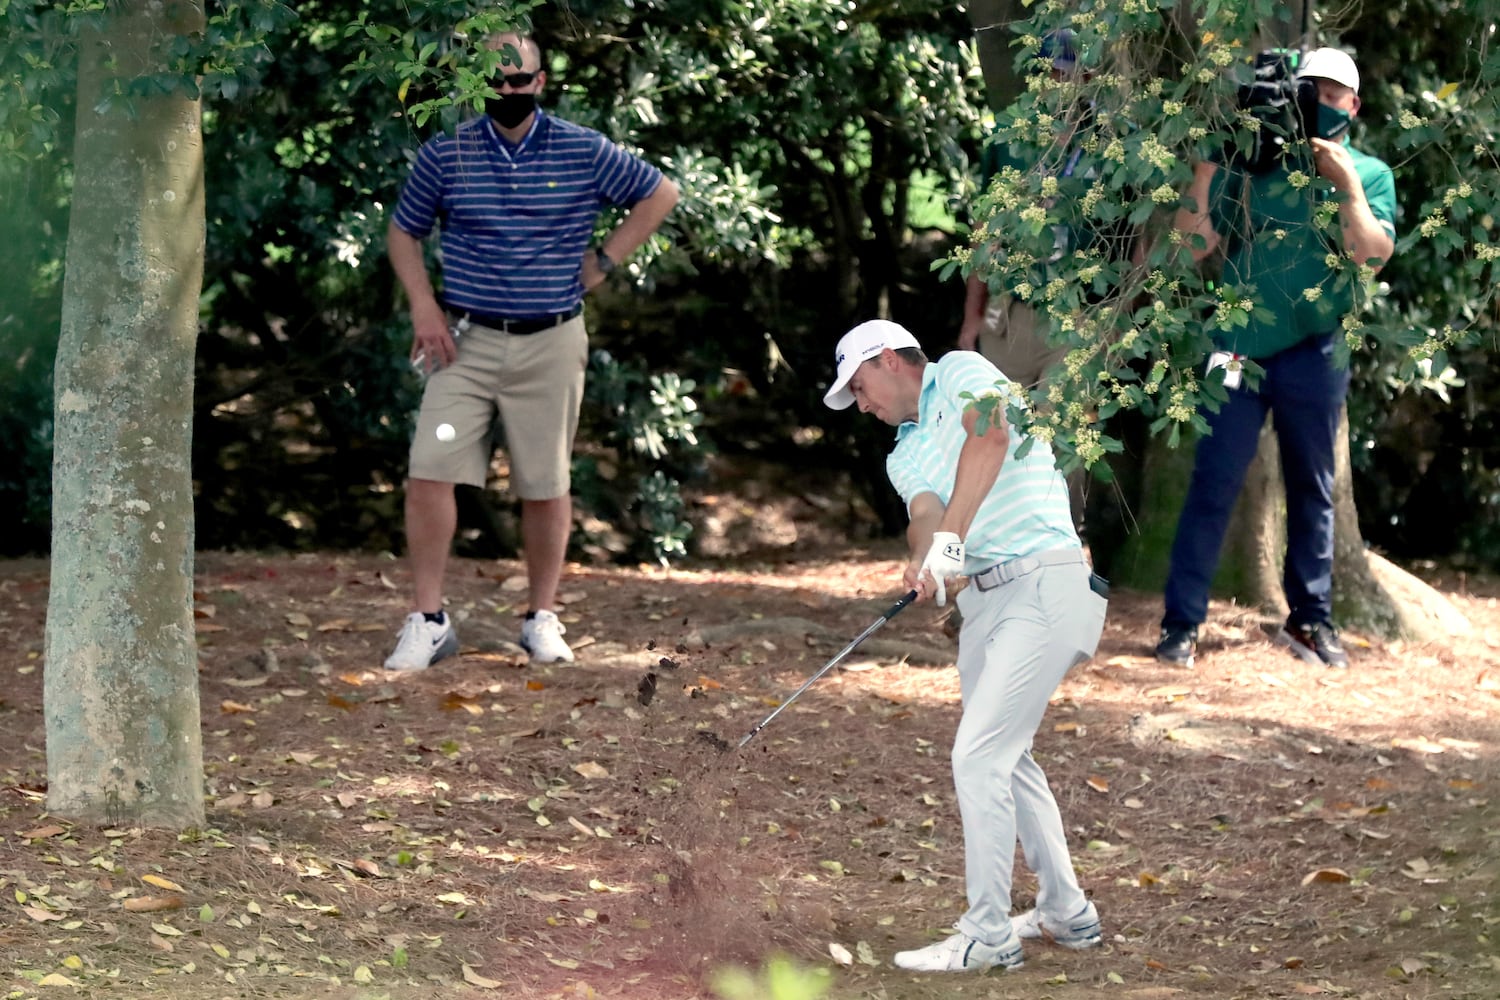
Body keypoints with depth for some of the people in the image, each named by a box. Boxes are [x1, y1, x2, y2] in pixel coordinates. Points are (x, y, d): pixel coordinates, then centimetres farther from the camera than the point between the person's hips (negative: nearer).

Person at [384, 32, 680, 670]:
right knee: (429, 472, -11)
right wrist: (423, 307, -1)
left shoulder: (583, 152, 0)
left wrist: (604, 261, 4)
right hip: (465, 340, 0)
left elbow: (659, 194, 11)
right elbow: (403, 232, 12)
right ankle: (428, 622, -4)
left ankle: (542, 618, 20)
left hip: (551, 346, 0)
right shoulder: (445, 155, 1)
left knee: (545, 488, 5)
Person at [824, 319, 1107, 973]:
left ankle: (987, 935, -8)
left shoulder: (961, 373, -1)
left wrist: (950, 537, -31)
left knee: (978, 756, -12)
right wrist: (925, 558, -26)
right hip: (981, 601, 10)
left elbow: (991, 436, -22)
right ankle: (1066, 912, 31)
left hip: (1044, 585, -10)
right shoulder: (904, 456, 20)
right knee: (1007, 757, 18)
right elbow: (925, 513, -1)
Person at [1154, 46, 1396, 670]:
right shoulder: (1251, 164, 4)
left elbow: (1372, 254, -10)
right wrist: (1206, 169, -11)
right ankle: (1182, 623, -4)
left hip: (1315, 355, 1)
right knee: (1213, 485, -5)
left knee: (1312, 490, 11)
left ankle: (1310, 620, 20)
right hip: (1239, 349, -1)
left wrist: (1346, 183, -16)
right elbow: (1193, 244, -1)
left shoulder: (1369, 175, 6)